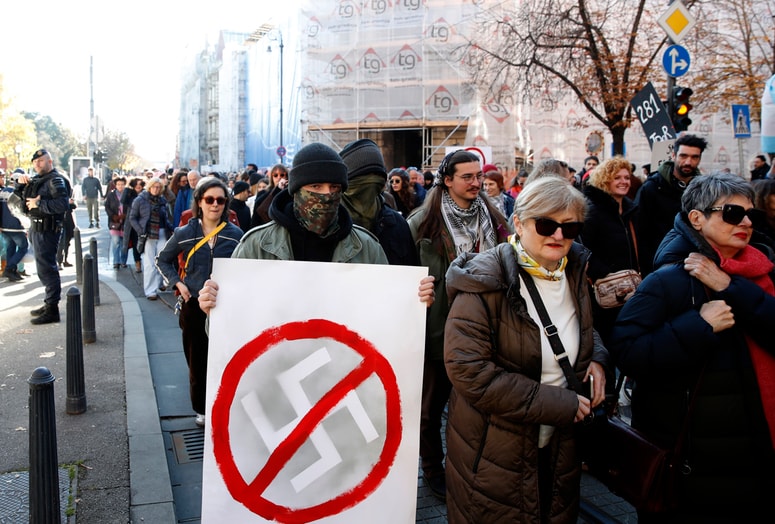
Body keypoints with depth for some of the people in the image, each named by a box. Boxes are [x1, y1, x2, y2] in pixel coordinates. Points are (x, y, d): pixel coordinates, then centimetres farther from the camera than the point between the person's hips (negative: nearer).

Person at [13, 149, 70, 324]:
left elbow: (63, 204, -25)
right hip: (36, 228, 10)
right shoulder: (37, 179, 17)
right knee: (45, 268, 17)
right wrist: (20, 183, 5)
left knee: (46, 269, -9)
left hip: (46, 230, -10)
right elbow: (17, 196, 23)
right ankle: (49, 304, 28)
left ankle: (52, 310, -5)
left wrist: (39, 204, -22)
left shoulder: (55, 180, -11)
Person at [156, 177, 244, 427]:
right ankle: (201, 409, 25)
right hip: (193, 306, 1)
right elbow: (163, 260, 13)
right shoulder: (184, 233, -1)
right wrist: (177, 283, -1)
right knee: (196, 360, 9)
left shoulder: (235, 235, -3)